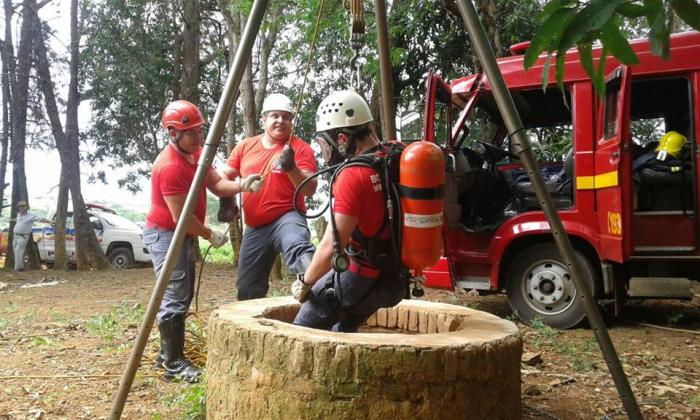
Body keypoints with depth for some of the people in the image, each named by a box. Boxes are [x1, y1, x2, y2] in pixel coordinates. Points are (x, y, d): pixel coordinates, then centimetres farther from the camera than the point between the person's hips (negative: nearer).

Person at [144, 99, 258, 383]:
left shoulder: (197, 153, 5)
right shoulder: (170, 167, -25)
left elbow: (216, 184, -2)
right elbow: (181, 216, -23)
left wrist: (241, 185, -22)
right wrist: (210, 235, -12)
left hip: (184, 234, 10)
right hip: (164, 234, -10)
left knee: (183, 296, 15)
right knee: (175, 298, -10)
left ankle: (167, 354, 27)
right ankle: (174, 363, -1)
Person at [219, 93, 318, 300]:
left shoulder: (300, 148, -6)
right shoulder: (245, 146, 8)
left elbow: (310, 190, -15)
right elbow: (225, 176, 17)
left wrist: (291, 168, -32)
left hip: (286, 218, -6)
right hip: (255, 227, 6)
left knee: (297, 245, -42)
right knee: (248, 289, 14)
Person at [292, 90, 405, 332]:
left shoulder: (353, 175, -22)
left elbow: (331, 246, -19)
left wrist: (305, 283, -4)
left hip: (363, 278, -8)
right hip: (397, 278, 8)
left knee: (305, 329, 7)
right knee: (343, 330, 26)